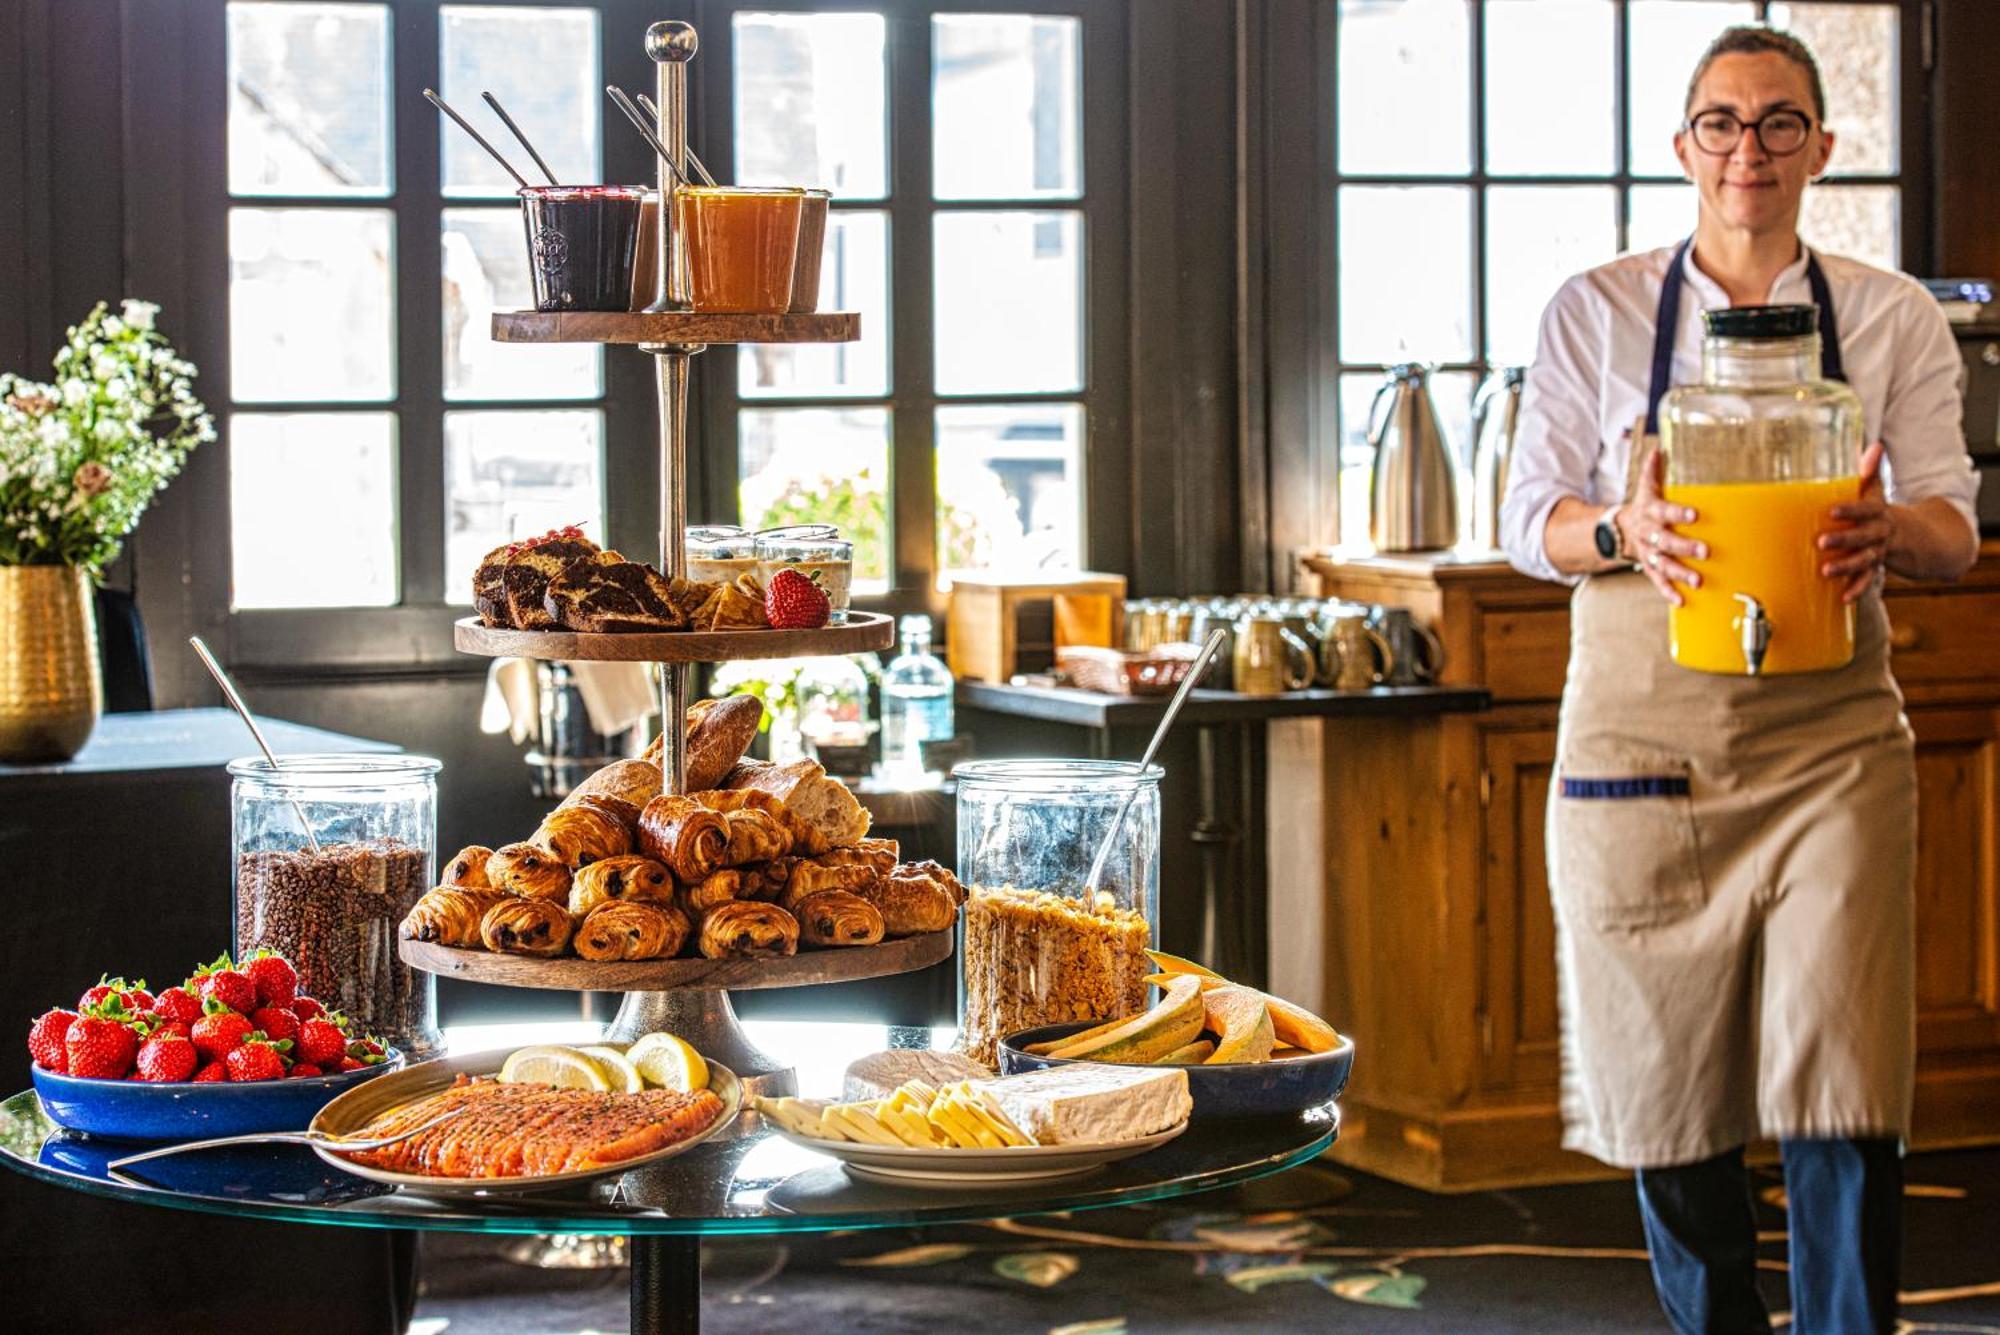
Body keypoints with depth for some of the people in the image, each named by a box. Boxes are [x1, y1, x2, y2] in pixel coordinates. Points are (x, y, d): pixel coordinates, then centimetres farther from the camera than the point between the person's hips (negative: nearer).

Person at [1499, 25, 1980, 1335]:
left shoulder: (1893, 319, 8)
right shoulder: (1597, 314, 6)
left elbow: (1956, 524, 4)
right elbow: (1527, 520, 4)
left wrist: (1890, 530, -19)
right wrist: (1624, 529, -18)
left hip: (1831, 738, 0)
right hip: (1643, 732, 0)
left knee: (1844, 1095, -8)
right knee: (1668, 1091, 5)